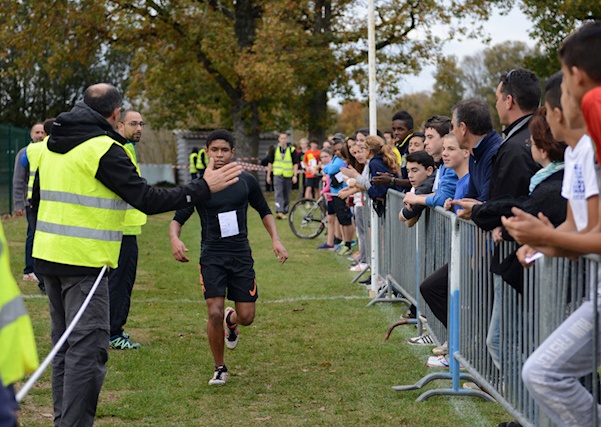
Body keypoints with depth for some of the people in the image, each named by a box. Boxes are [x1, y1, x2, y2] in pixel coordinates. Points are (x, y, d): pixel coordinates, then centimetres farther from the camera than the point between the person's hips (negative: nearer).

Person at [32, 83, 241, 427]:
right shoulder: (105, 149, -14)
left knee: (66, 344, 17)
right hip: (84, 261, -9)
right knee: (88, 349, -7)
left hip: (48, 256, 9)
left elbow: (37, 200, 21)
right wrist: (203, 188, -10)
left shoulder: (52, 146, 13)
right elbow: (147, 200, -17)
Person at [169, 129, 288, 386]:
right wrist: (175, 239, -24)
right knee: (215, 313, -14)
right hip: (212, 256, -2)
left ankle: (230, 322, 39)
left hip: (241, 255, 2)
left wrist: (275, 239, 2)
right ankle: (219, 369, 8)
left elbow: (264, 211, 16)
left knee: (246, 317, -1)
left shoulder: (246, 182, 2)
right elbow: (178, 219, -2)